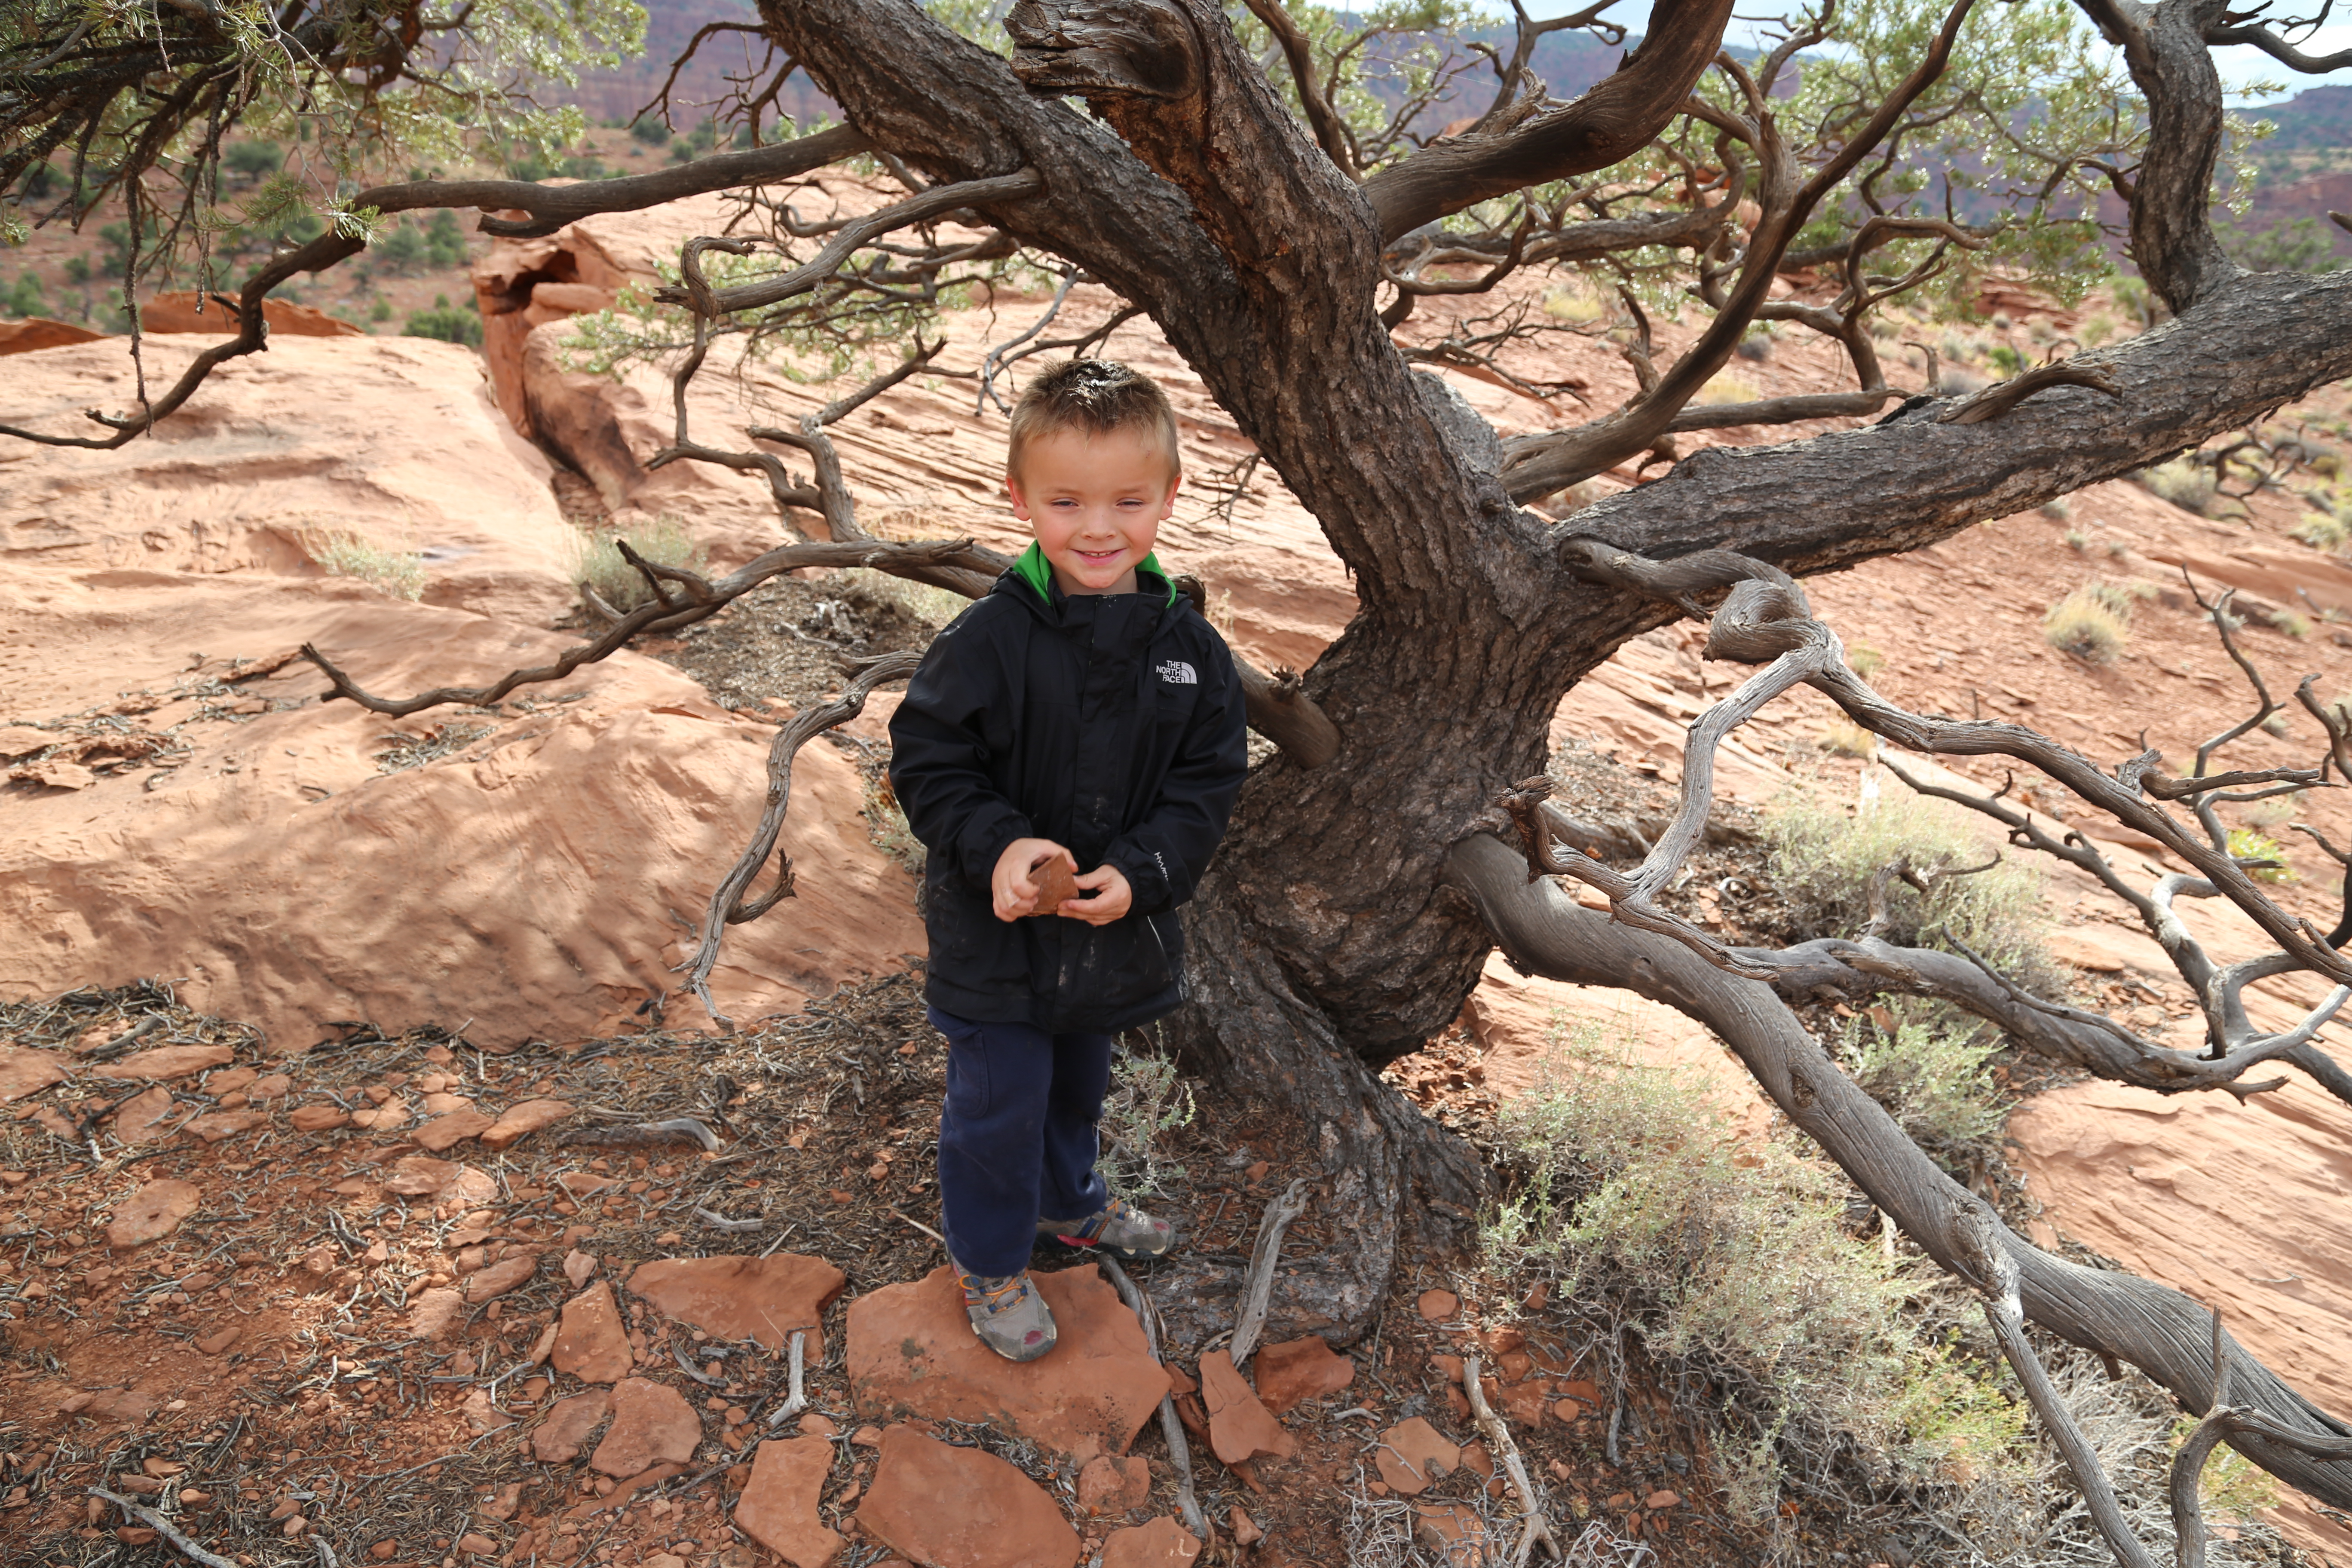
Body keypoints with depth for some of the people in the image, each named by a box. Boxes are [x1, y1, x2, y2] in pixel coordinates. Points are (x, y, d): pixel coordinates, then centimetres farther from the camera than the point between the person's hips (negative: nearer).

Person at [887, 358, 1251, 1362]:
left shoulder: (1188, 646, -9)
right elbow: (926, 763, -14)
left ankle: (1067, 1202, 55)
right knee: (998, 1102, 11)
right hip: (995, 932, -4)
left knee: (1080, 1081, 27)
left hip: (1115, 929, 4)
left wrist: (1138, 873, -18)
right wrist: (998, 846, -29)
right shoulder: (989, 639, -20)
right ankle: (990, 1259, 37)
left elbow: (1210, 781, -5)